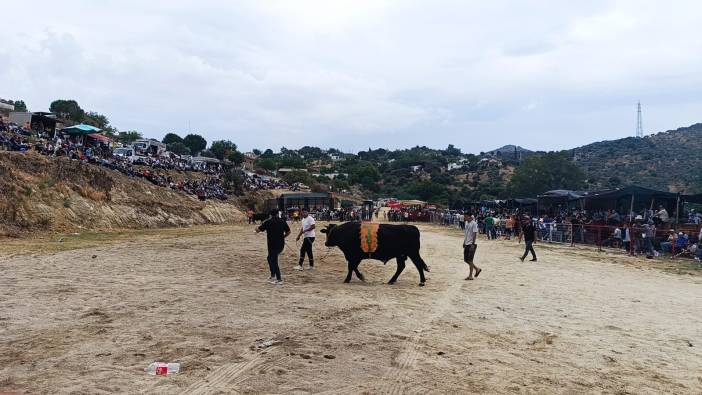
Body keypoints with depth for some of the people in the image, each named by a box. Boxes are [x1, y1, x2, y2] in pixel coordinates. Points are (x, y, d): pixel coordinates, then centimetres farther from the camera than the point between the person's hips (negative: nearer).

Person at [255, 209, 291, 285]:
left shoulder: (268, 222, -6)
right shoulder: (282, 221, 5)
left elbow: (258, 230, -2)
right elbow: (288, 232, 10)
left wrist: (257, 229, 21)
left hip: (272, 245, -5)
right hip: (281, 245, 5)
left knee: (274, 261, 2)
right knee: (270, 258, 23)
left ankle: (279, 279, 0)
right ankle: (273, 276, 21)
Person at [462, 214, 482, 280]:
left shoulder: (474, 223, -14)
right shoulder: (466, 223, 11)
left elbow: (475, 234, -17)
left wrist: (473, 243, -20)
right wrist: (464, 242, 18)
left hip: (471, 244, -8)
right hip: (466, 244, 8)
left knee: (470, 260, -5)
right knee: (466, 259, 10)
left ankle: (470, 275, 4)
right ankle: (477, 269, 26)